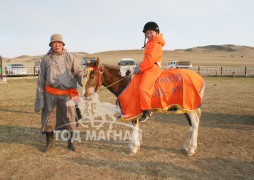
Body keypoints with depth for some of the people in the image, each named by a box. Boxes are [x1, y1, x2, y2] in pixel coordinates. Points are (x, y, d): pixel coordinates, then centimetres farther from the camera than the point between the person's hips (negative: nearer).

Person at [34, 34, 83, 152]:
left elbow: (78, 72, 2)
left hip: (67, 93, 0)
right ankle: (49, 142, 29)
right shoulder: (46, 58, 5)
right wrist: (39, 97, 2)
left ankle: (71, 142, 25)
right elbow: (41, 79, 6)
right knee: (48, 117, 10)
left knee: (70, 118, 7)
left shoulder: (69, 57, 4)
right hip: (51, 93, 1)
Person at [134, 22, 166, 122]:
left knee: (143, 88, -24)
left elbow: (150, 59, -21)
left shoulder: (155, 44, -13)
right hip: (149, 68, 11)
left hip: (152, 69, -11)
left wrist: (140, 68, -14)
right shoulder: (150, 43, 20)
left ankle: (147, 111, -16)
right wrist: (140, 65, 9)